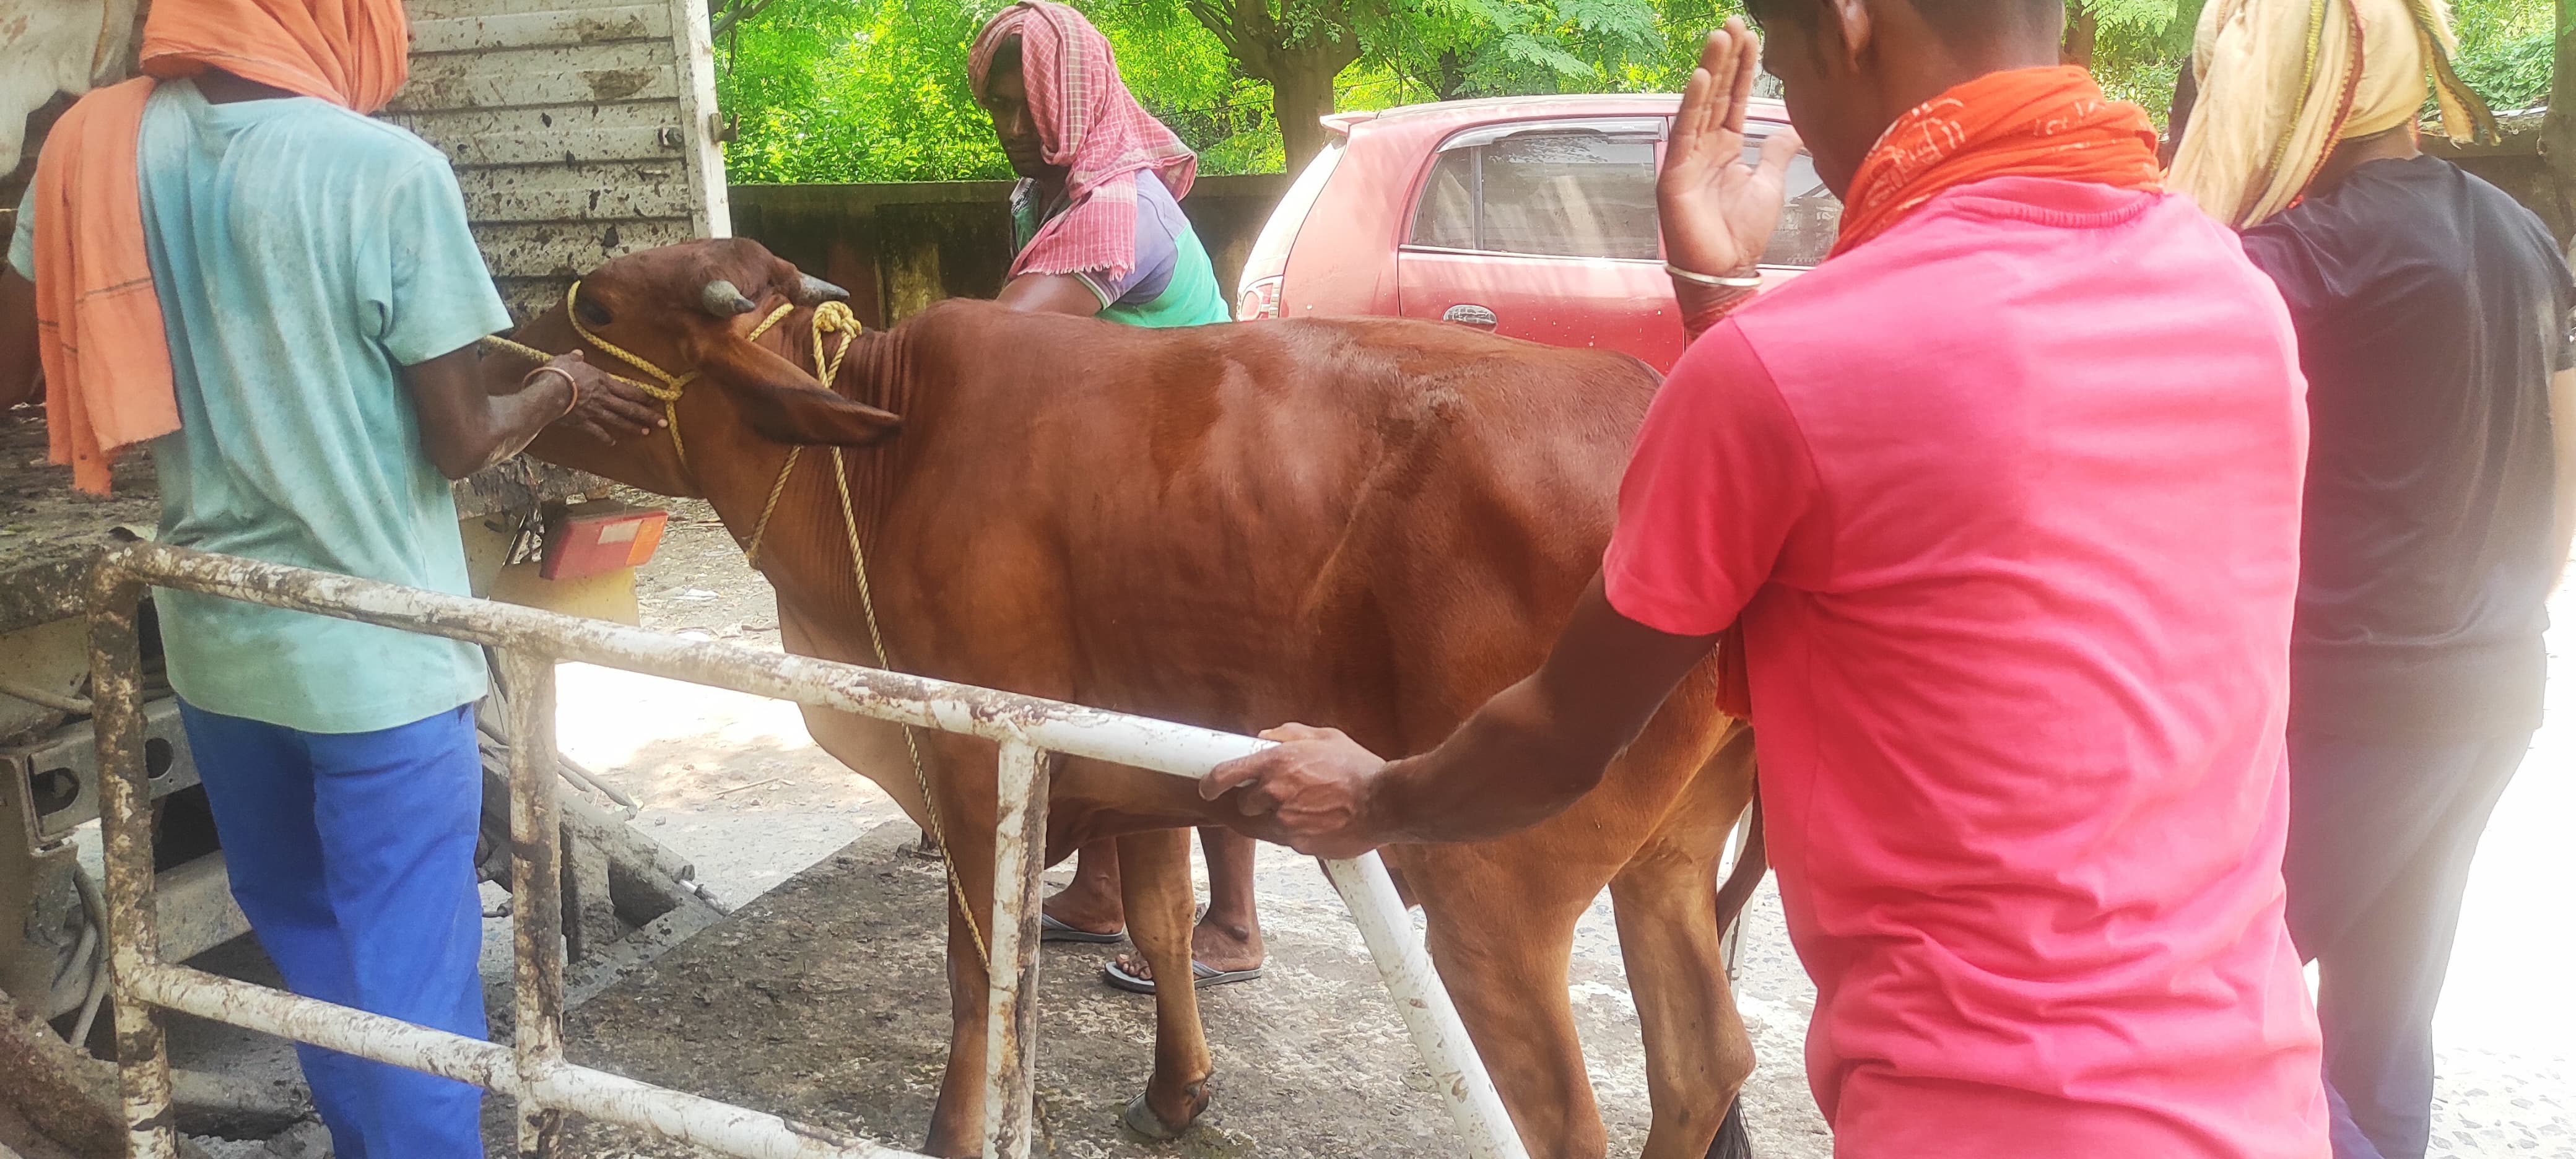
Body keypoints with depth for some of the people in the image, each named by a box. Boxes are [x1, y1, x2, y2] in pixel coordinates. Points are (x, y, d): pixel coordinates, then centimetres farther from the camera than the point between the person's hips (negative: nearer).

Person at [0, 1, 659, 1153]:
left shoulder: (93, 147, -3)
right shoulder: (388, 170, -19)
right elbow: (462, 441, -14)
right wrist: (561, 391, 5)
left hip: (214, 640, 6)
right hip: (378, 652, -6)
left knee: (306, 949, 24)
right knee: (407, 975, 8)